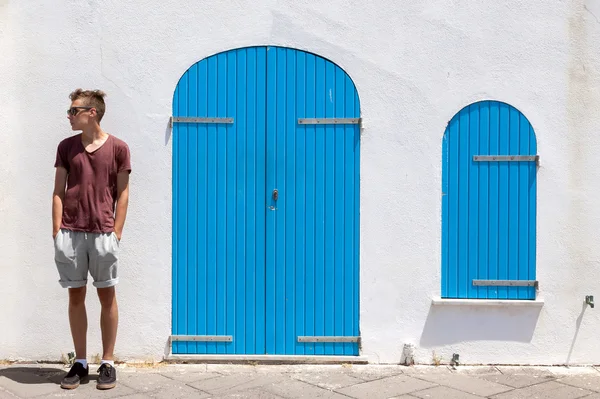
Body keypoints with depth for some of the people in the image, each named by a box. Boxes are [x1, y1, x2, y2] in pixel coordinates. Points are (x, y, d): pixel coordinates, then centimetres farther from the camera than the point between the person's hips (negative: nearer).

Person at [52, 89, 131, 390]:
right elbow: (59, 191, 8)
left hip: (103, 233, -2)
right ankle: (80, 362, 17)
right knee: (76, 295, 7)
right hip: (70, 233, 2)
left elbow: (122, 193, 3)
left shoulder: (118, 148, 1)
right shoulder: (66, 147, 9)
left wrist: (116, 233, -3)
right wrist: (57, 231, 0)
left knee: (107, 296, 3)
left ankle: (108, 363, 13)